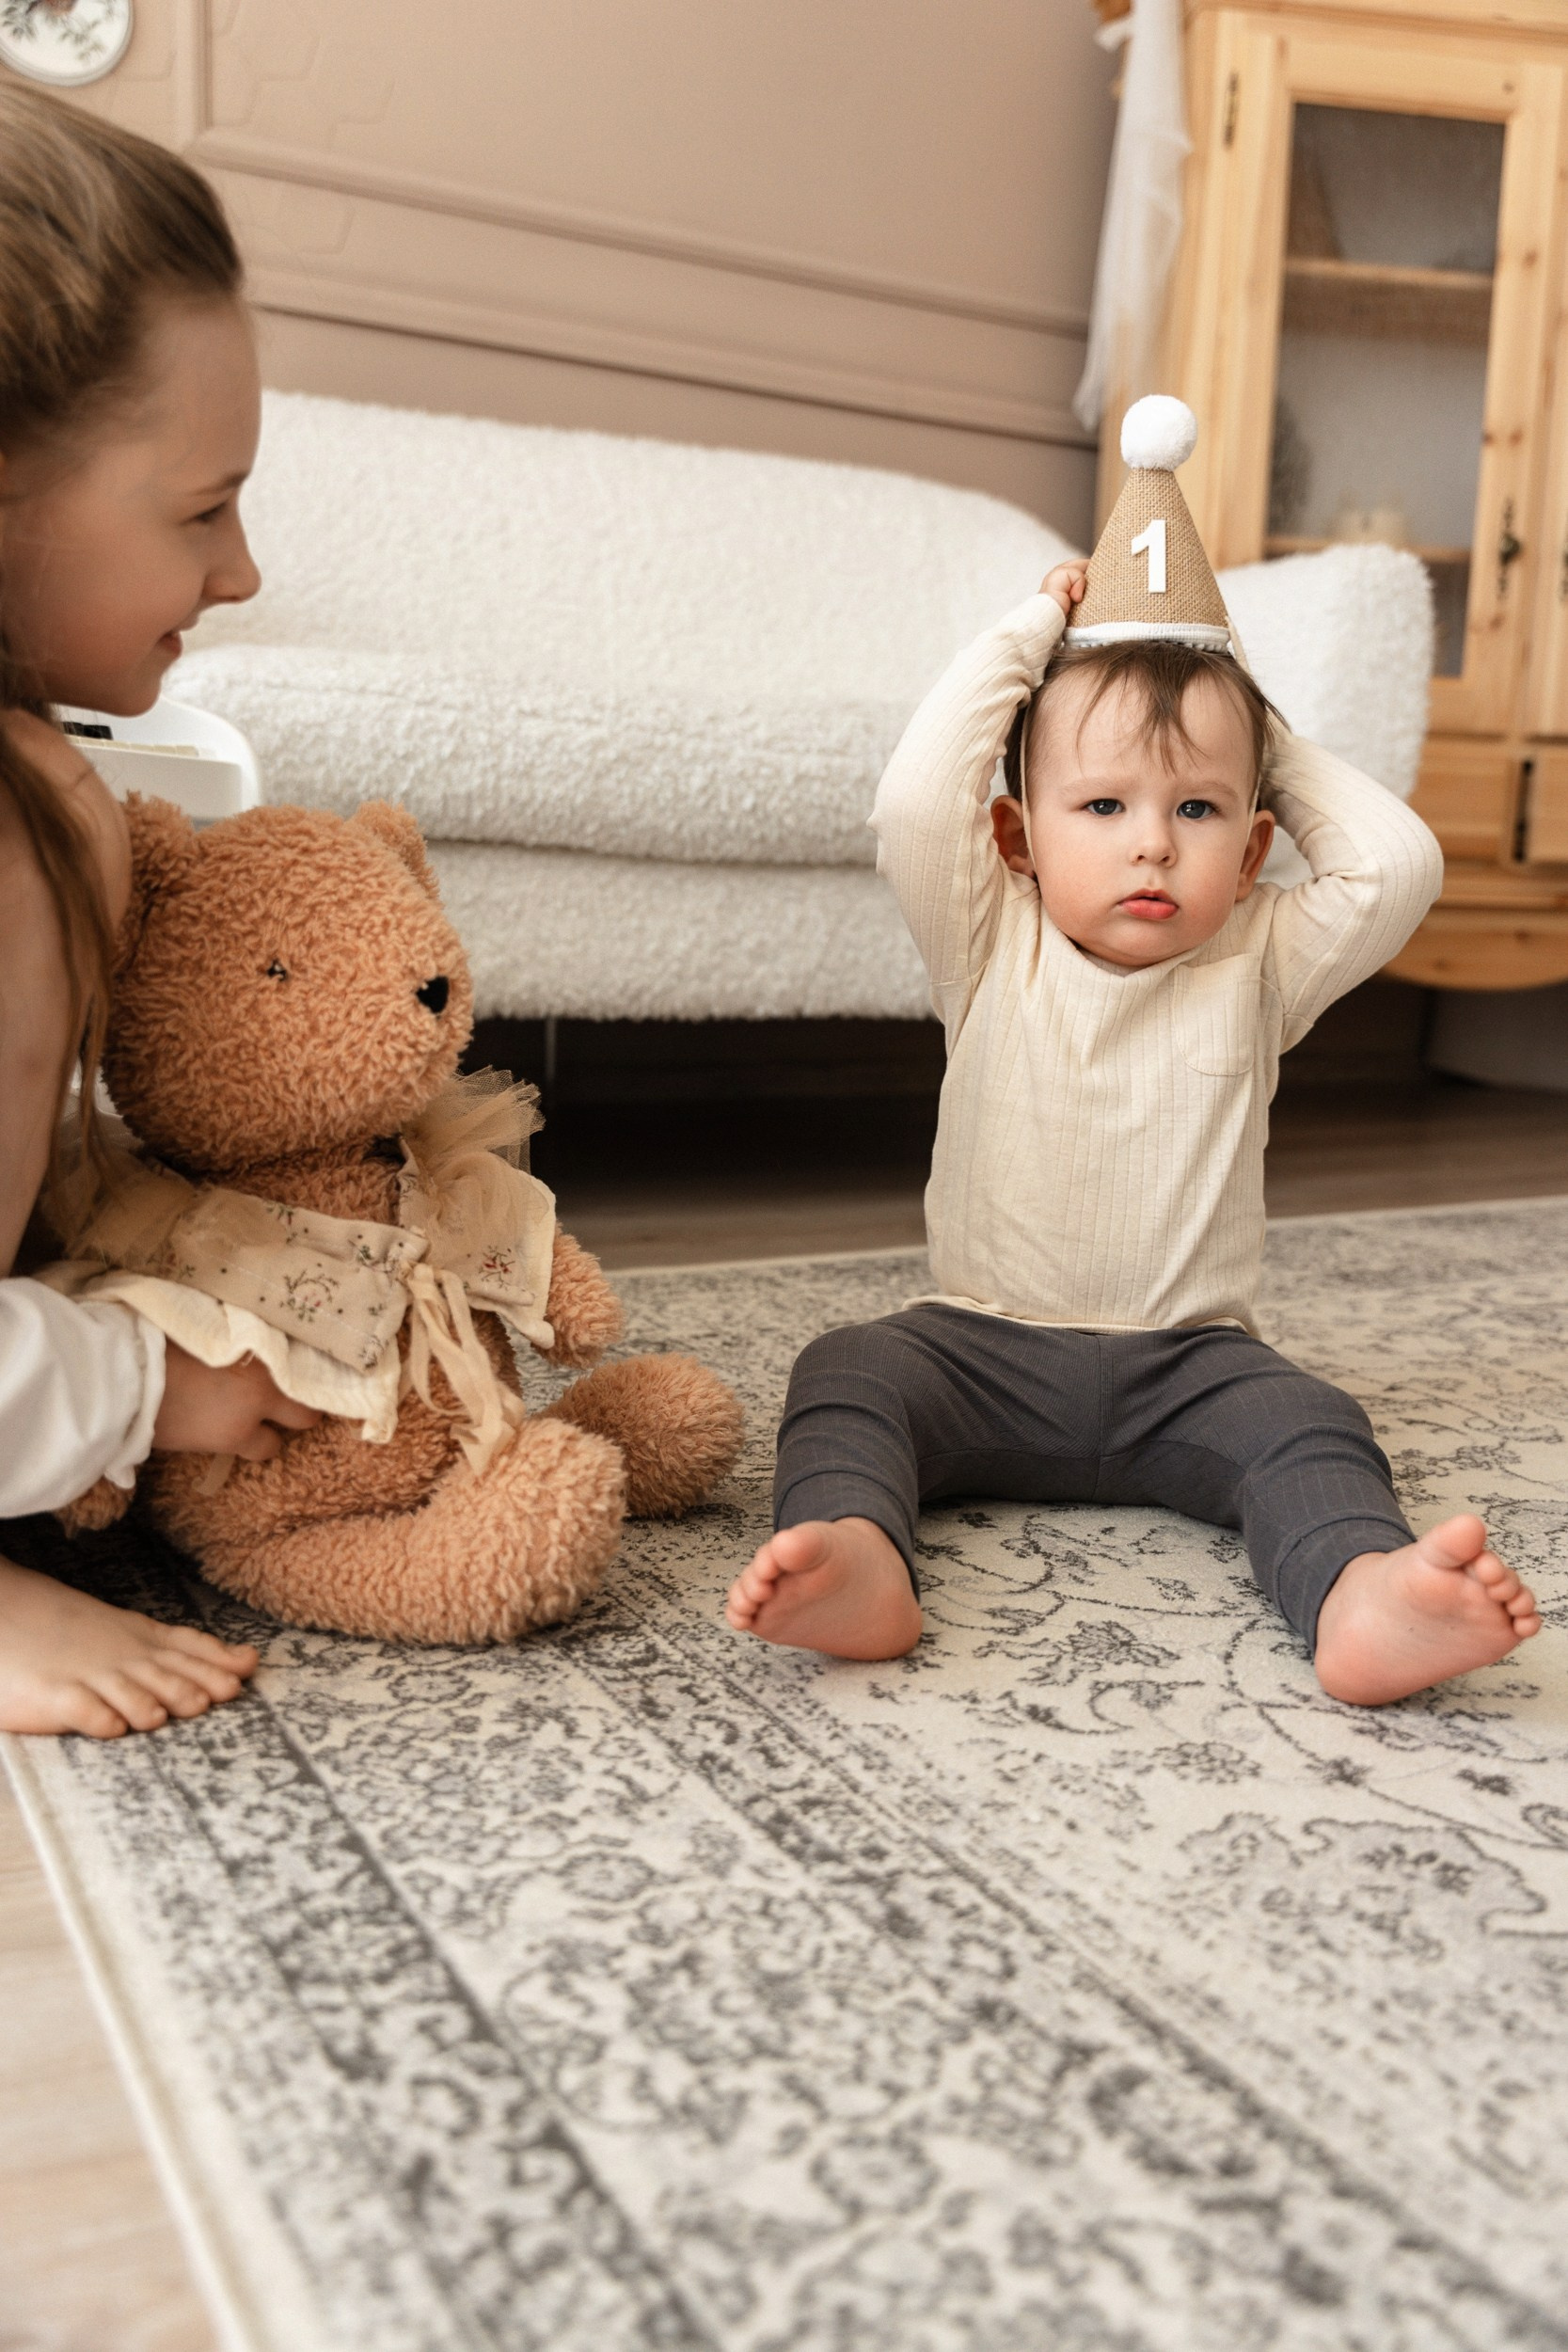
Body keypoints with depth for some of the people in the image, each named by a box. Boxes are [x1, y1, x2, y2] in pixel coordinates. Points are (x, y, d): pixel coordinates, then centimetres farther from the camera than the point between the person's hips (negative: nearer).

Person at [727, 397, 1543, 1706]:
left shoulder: (1258, 968, 5)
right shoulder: (993, 952, 1)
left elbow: (1401, 863, -7)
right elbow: (916, 806, -15)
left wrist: (1283, 758, 7)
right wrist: (1024, 638, -3)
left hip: (1185, 1363, 1)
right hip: (982, 1349, 0)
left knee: (1306, 1422, -27)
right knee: (849, 1372, -26)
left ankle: (1361, 1598, -51)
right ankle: (856, 1565, -50)